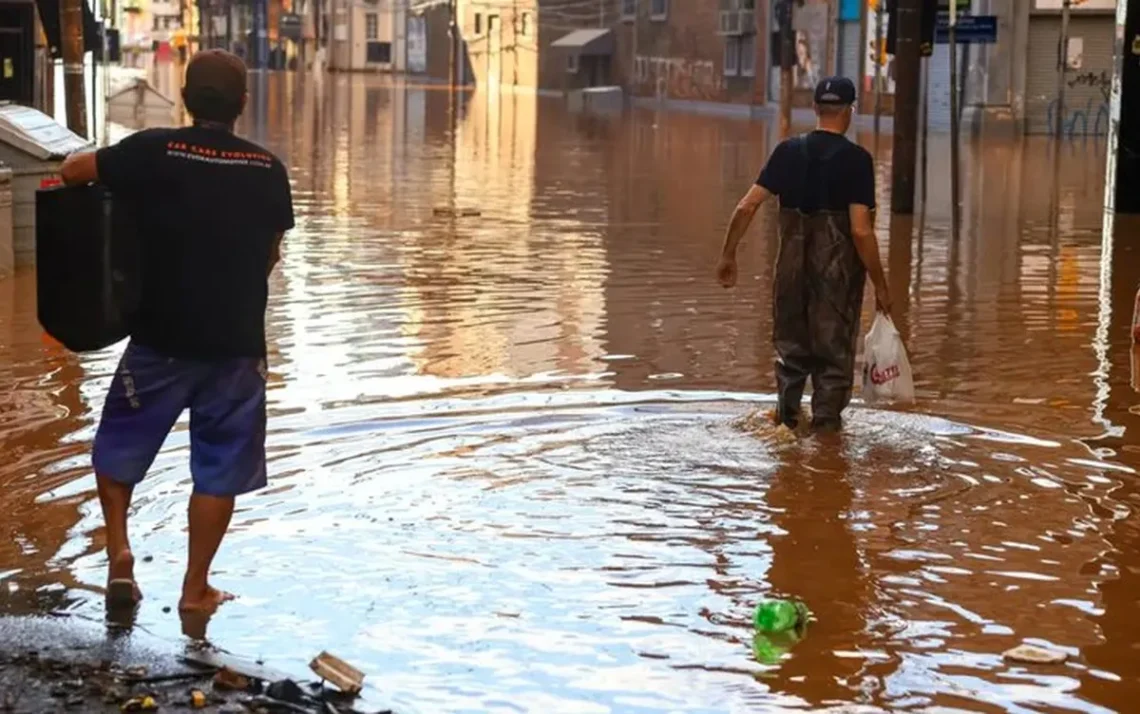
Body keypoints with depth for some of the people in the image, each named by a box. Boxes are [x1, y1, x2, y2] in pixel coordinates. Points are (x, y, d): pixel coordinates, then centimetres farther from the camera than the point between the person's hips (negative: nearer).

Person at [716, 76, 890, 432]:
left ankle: (787, 416, 23)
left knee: (792, 348, 20)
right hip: (838, 269, -3)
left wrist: (728, 255, 6)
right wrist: (880, 285, -8)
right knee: (834, 352, 10)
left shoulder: (788, 151, 0)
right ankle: (825, 423, 12)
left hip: (792, 266, 3)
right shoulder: (856, 159, -10)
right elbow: (861, 230, -16)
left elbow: (746, 207, -4)